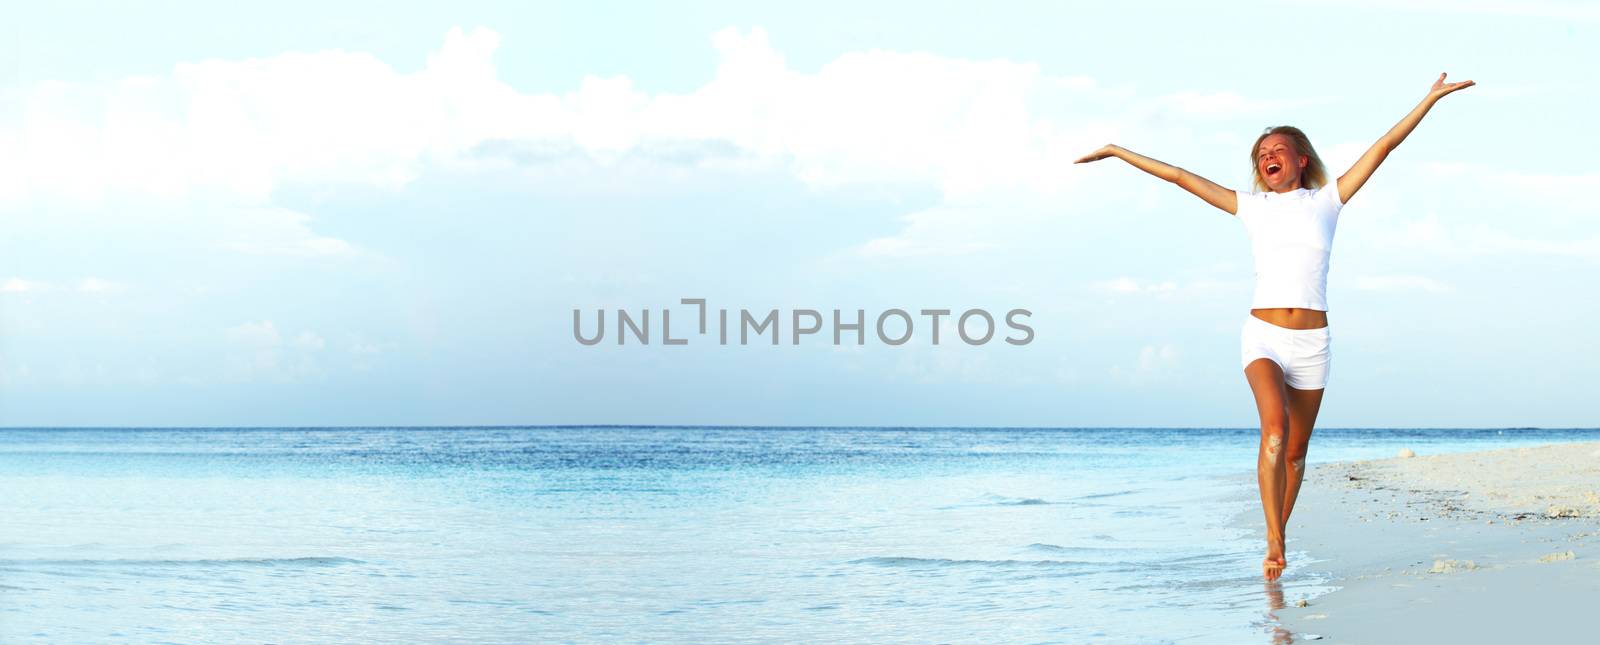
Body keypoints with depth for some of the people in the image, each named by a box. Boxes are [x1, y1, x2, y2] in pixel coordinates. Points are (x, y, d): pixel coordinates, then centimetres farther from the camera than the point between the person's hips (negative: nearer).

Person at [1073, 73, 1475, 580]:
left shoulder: (1325, 201, 10)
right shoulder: (1250, 207, 11)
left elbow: (1383, 147, 8)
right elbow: (1178, 175, 14)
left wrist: (1431, 98, 7)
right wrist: (1119, 152, 16)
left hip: (1312, 341, 1)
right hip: (1263, 335, -1)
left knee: (1295, 451, 7)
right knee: (1275, 432, -24)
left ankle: (1274, 545, 20)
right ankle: (1275, 545, -24)